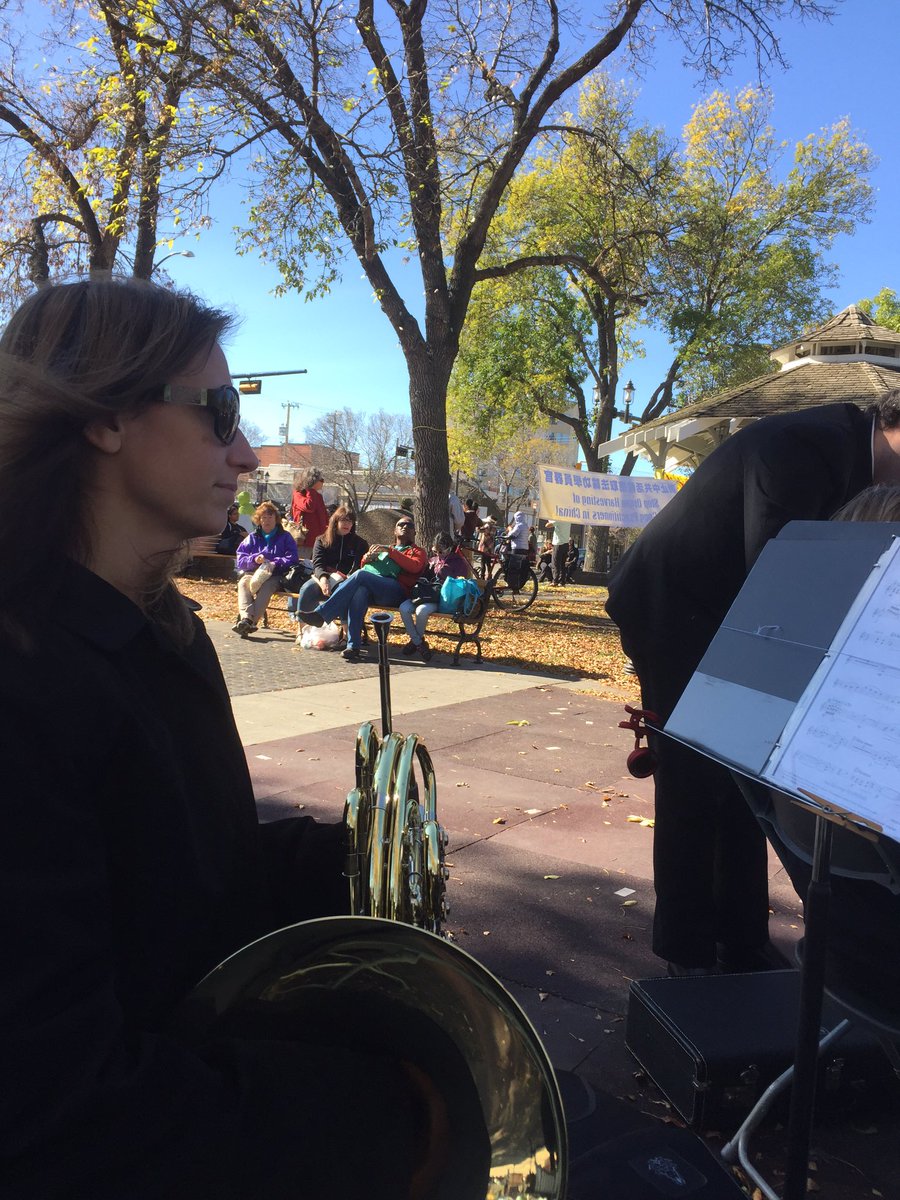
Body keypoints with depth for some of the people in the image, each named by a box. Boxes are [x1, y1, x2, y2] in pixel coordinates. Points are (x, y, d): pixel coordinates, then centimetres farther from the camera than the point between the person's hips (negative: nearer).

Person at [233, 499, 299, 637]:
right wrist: (254, 559, -9)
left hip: (275, 575, -3)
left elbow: (292, 559, 1)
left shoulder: (285, 537, 15)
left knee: (265, 587, -37)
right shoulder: (252, 538, 22)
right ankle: (246, 618, -53)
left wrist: (273, 563, -14)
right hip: (253, 573, 3)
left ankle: (253, 621, -53)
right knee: (243, 583, -32)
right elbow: (240, 560, 12)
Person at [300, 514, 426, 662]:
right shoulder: (382, 548, 39)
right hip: (366, 586, 4)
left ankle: (321, 613, -34)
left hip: (395, 590, -4)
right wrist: (367, 557, 10)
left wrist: (390, 551, -5)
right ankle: (353, 646, -42)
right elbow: (363, 566, 33)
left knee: (360, 575, -31)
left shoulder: (416, 551, 24)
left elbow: (415, 567, 1)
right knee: (359, 592, -34)